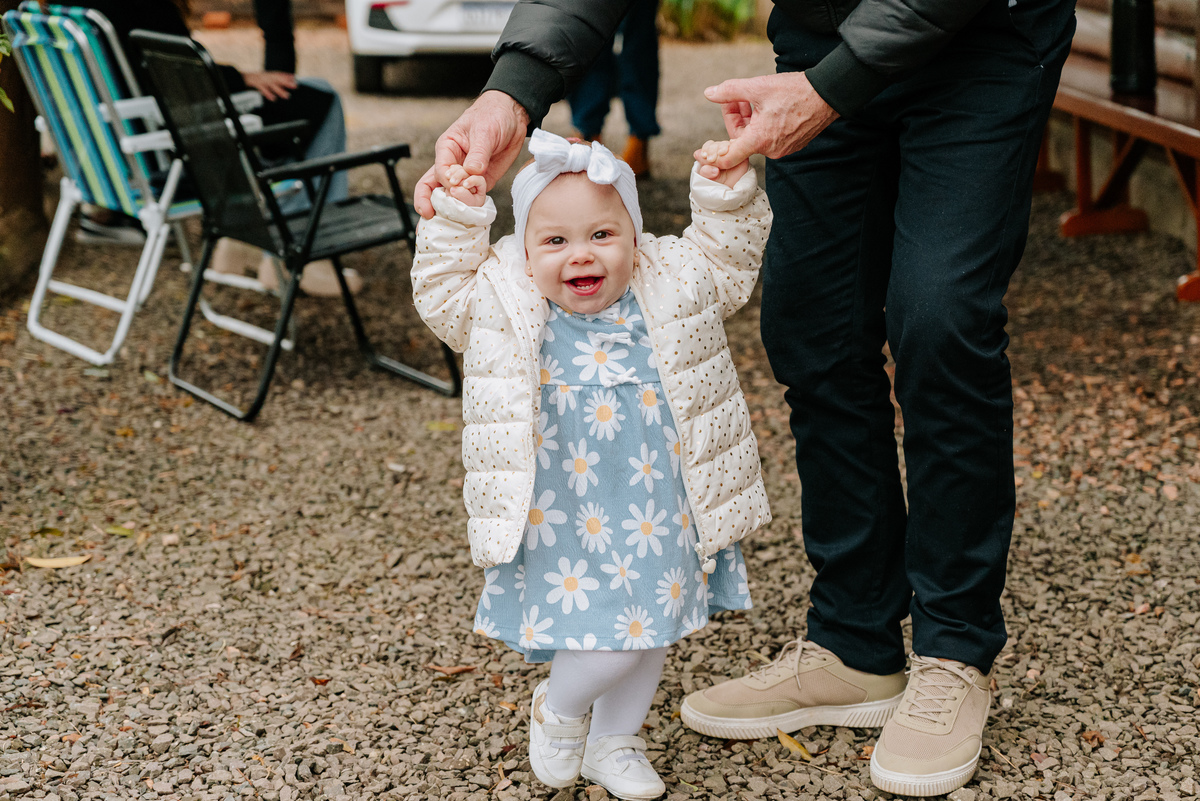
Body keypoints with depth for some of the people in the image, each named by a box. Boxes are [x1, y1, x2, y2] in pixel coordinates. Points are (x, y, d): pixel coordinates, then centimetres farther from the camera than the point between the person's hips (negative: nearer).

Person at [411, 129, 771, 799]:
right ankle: (557, 710, 22)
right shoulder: (509, 310, -5)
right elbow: (443, 295, 0)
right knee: (608, 637, -11)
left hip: (657, 514, 4)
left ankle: (613, 741, 40)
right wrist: (457, 220, -9)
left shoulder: (669, 288, -1)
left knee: (652, 628, 16)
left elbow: (732, 260, 10)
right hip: (568, 522, -4)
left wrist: (728, 195, -5)